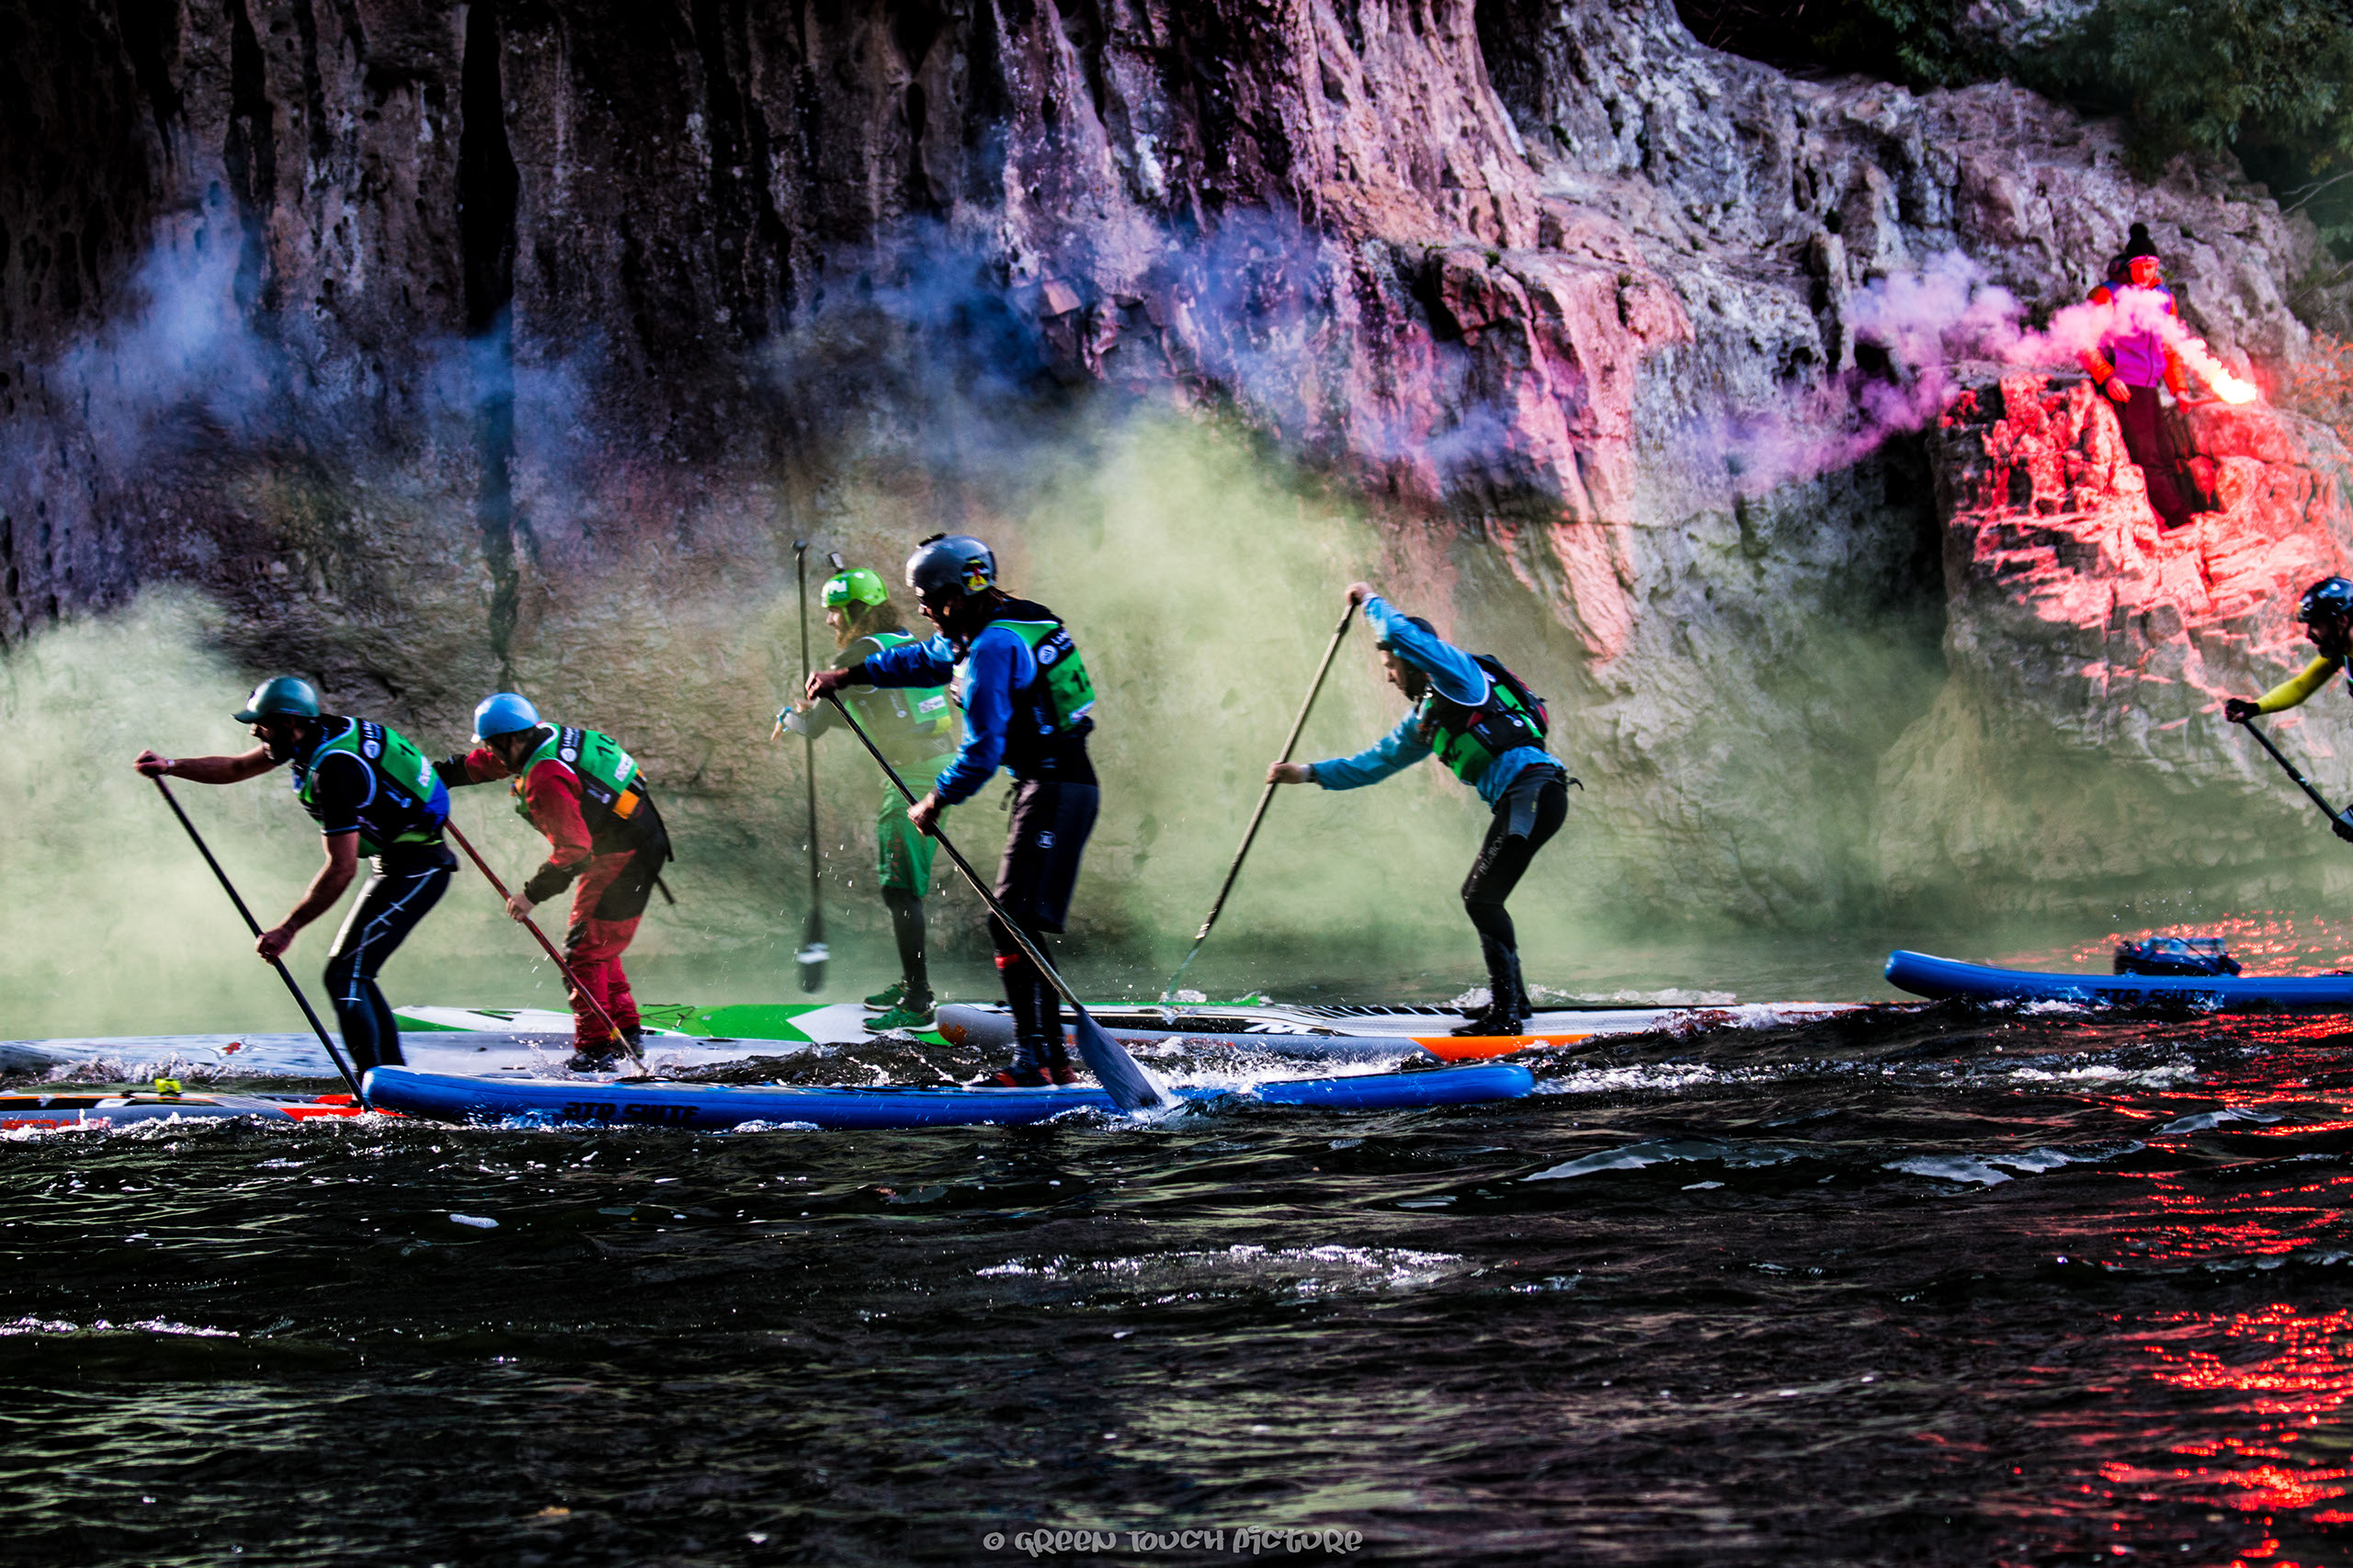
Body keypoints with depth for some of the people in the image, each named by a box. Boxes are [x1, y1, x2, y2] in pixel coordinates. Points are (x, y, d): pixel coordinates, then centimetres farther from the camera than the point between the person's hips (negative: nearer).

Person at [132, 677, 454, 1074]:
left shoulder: (335, 768, -25)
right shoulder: (316, 733, 3)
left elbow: (342, 869, -27)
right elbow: (237, 767, 19)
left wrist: (287, 929, -24)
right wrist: (170, 766, 8)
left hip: (415, 871, -10)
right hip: (395, 865, 10)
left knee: (344, 975, -14)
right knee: (352, 973, 13)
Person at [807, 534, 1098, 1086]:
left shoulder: (991, 647, -17)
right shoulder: (1014, 619, 15)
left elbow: (982, 751, -20)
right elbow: (929, 658, 32)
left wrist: (935, 802, -5)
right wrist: (848, 675, 32)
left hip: (1053, 789, -10)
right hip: (1068, 785, 10)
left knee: (1012, 922, -14)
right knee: (1021, 927, 12)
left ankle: (1031, 1057, -19)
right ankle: (1054, 1059, 14)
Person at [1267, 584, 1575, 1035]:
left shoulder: (1461, 671, 0)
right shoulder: (1425, 719, 26)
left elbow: (1402, 634, -15)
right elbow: (1375, 762, 32)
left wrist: (1370, 600, 4)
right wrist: (1310, 773, 27)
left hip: (1534, 790, -10)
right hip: (1519, 801, 10)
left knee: (1481, 898, -11)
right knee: (1480, 898, 15)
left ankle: (1505, 1012, -12)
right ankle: (1512, 1000, 23)